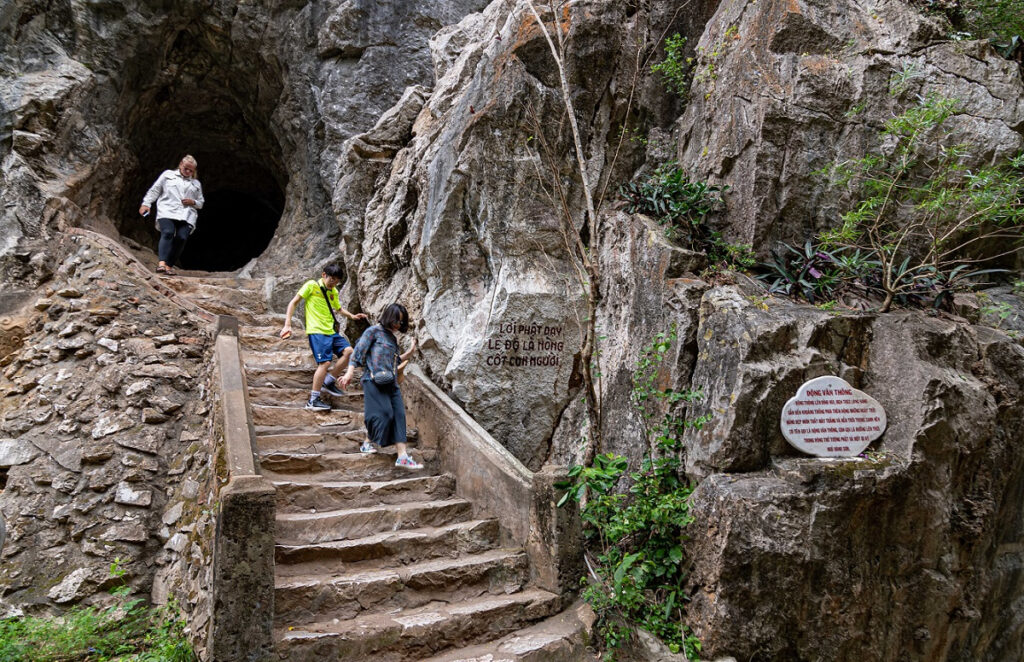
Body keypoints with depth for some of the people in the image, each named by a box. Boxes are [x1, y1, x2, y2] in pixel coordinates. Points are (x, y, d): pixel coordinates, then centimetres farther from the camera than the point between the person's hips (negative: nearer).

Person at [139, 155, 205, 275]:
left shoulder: (196, 184, 28)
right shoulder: (168, 174, 21)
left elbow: (200, 203, 30)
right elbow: (154, 190, 17)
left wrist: (193, 202, 7)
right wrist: (146, 203, 4)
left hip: (187, 215, 2)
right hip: (167, 211, -2)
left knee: (182, 238, -20)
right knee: (167, 233, -27)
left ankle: (169, 266, -15)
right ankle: (162, 263, -39)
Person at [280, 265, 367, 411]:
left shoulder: (334, 291, 15)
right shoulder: (311, 285, -5)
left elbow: (339, 308, 33)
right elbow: (293, 303, -5)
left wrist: (352, 316, 15)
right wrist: (287, 325, -12)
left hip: (331, 331, 7)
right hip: (316, 332, -7)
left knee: (348, 351, -6)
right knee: (325, 362, -15)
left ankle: (328, 382, 8)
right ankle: (313, 400, -6)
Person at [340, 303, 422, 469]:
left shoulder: (393, 338, 21)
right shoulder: (374, 331, 1)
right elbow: (359, 351, -4)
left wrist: (409, 353, 16)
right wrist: (350, 373, -12)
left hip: (391, 382, 7)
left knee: (398, 415, -4)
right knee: (383, 413, -13)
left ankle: (402, 456, -8)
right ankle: (368, 443, 12)